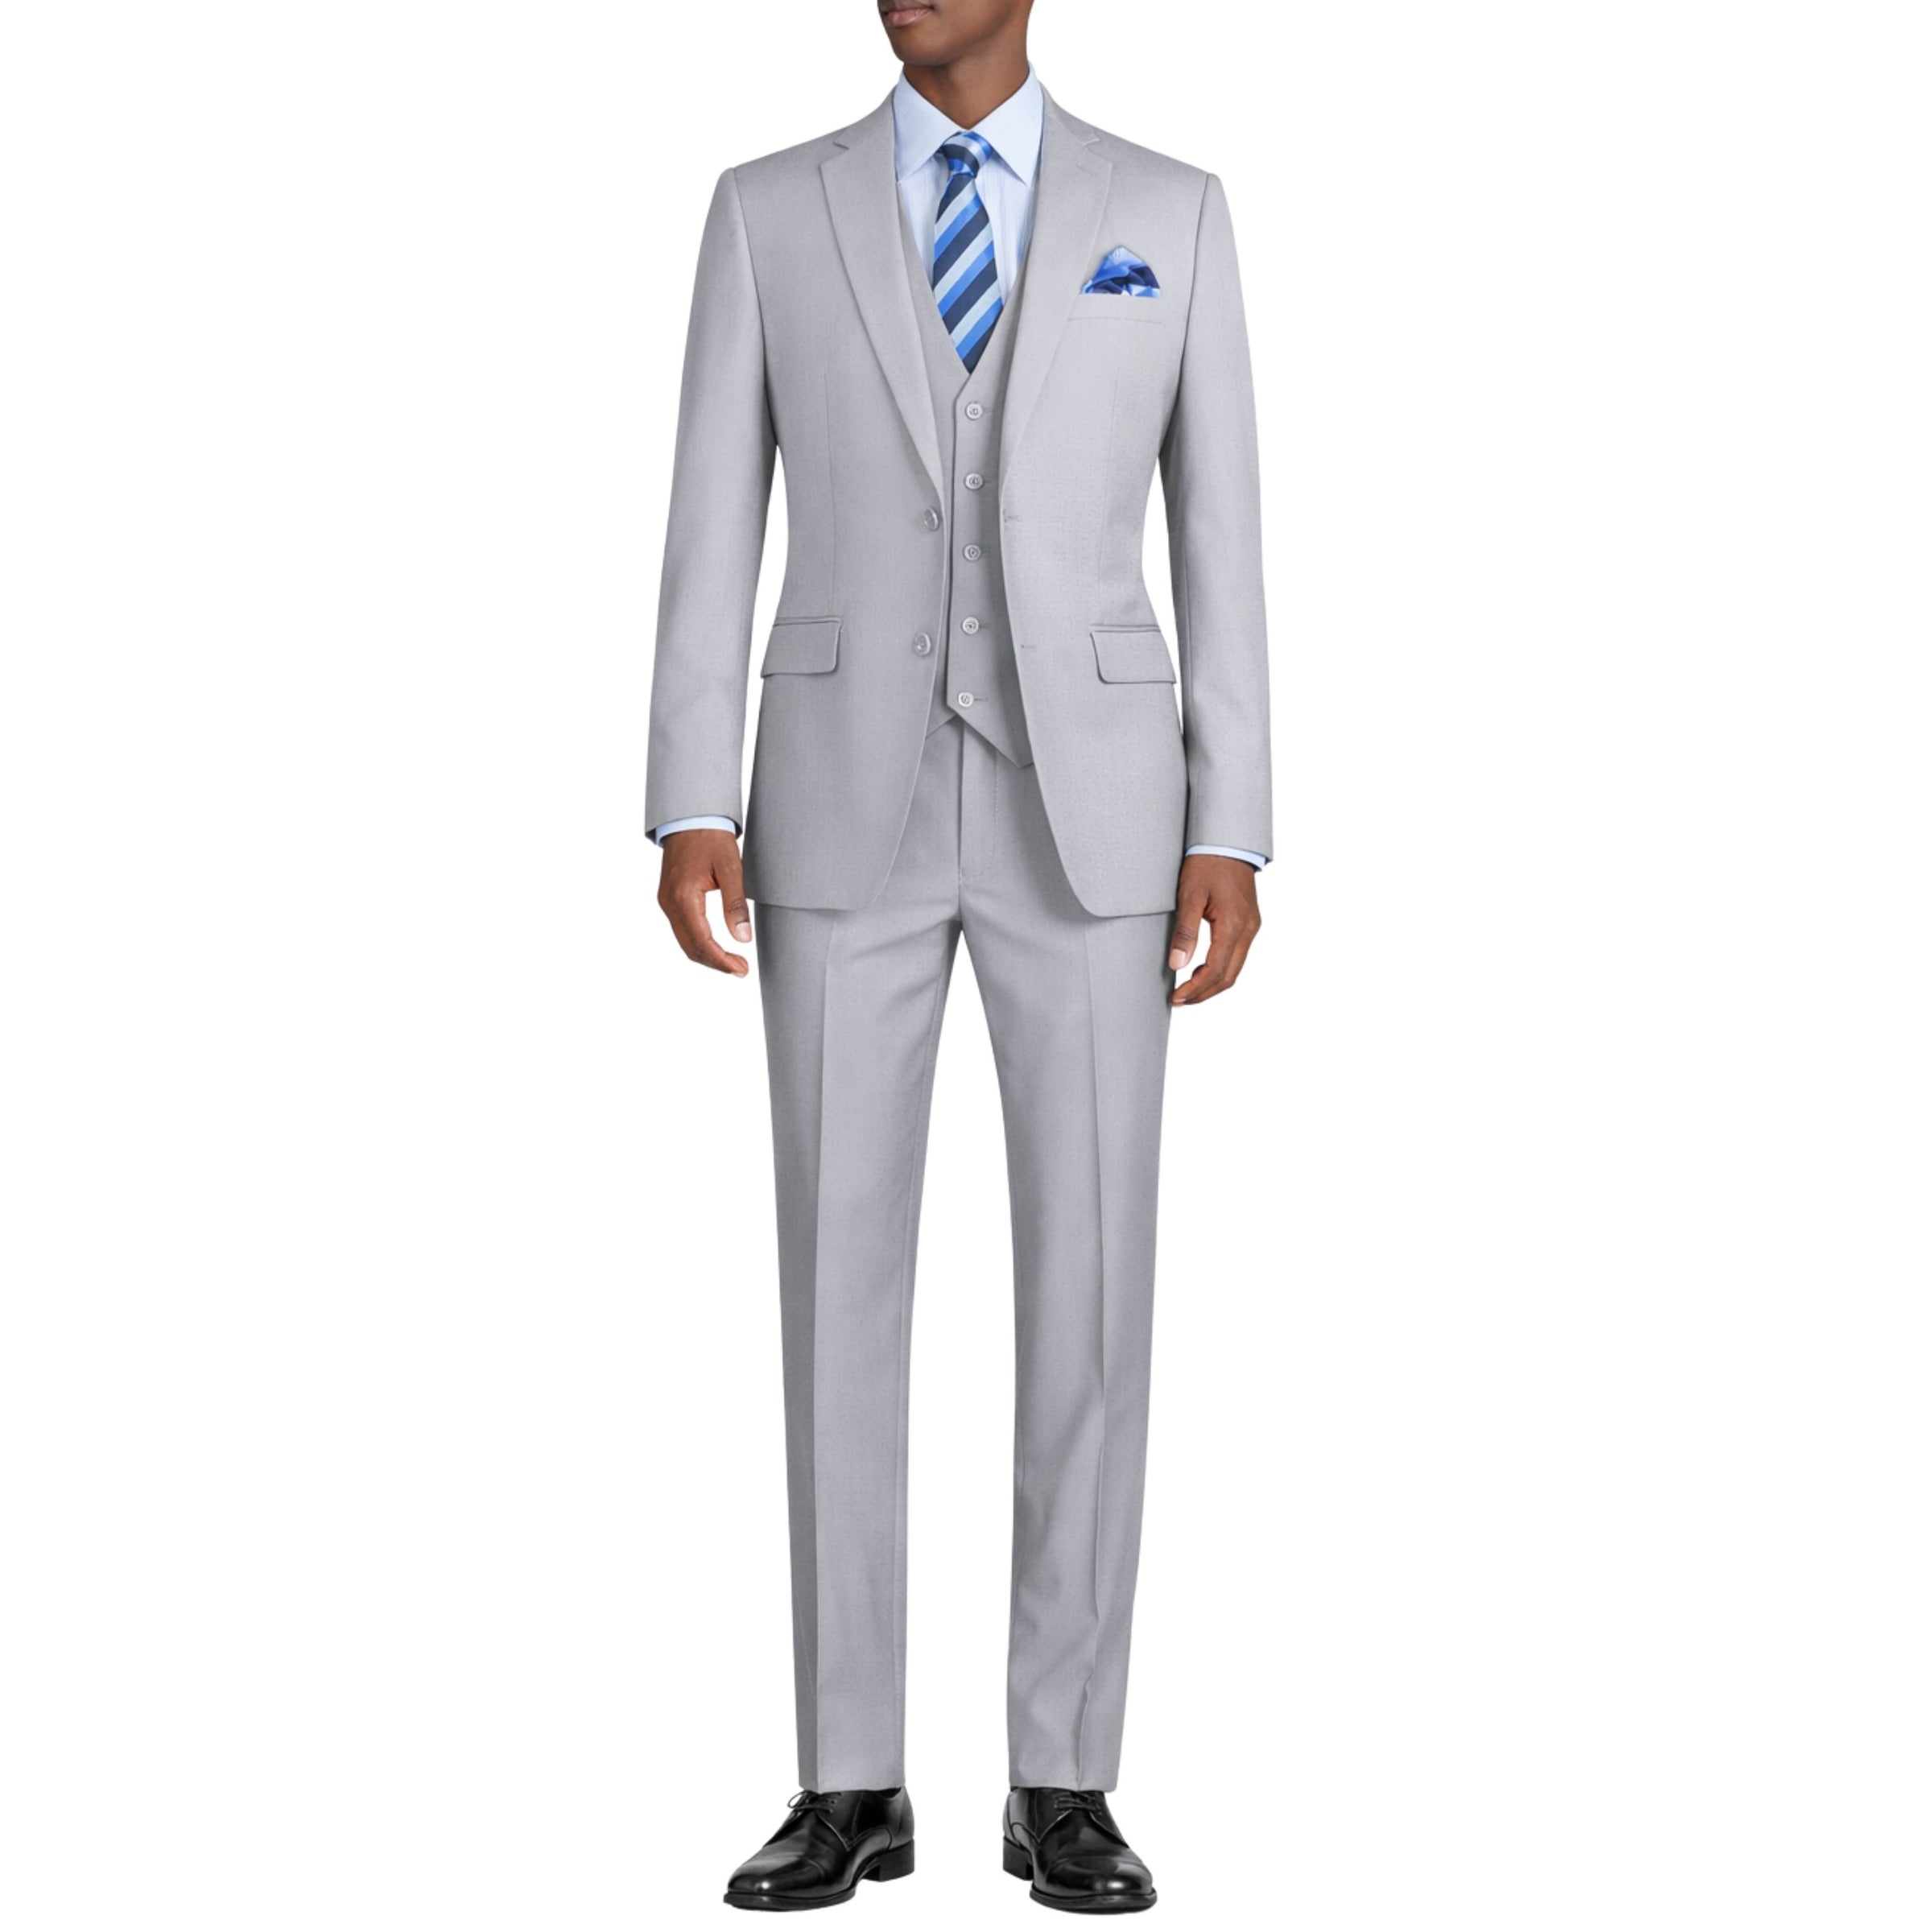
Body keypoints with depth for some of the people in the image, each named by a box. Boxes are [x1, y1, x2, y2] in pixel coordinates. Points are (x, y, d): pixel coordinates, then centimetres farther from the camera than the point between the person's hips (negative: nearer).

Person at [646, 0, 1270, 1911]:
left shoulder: (1170, 214, 7)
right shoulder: (770, 212, 7)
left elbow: (1220, 543, 5)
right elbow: (711, 536, 3)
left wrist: (1230, 837, -3)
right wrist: (692, 814, -8)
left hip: (1085, 814, 0)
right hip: (851, 812, 1)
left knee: (1089, 1290, -2)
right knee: (841, 1288, 0)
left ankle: (1061, 1786, 11)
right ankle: (852, 1788, 11)